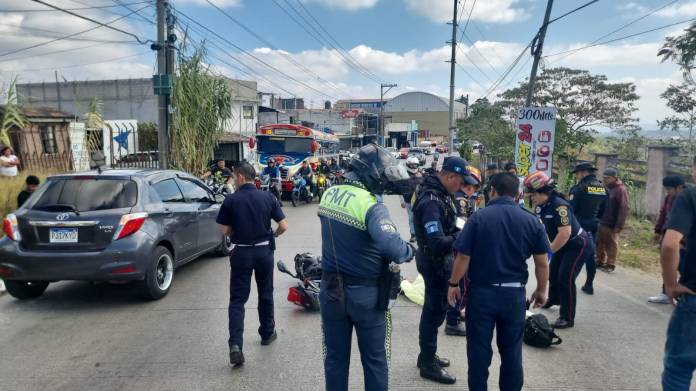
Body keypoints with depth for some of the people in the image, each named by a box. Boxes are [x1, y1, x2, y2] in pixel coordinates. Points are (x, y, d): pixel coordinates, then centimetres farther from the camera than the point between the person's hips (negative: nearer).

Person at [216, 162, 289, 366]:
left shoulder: (231, 200, -9)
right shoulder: (268, 197, -4)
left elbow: (225, 230, -3)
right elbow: (283, 226, -5)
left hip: (242, 252, -2)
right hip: (264, 250, 2)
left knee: (237, 299, 3)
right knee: (266, 294, 19)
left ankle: (235, 344, -10)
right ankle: (267, 333, 33)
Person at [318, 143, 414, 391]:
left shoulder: (328, 194, 0)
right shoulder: (371, 205, -23)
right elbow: (391, 246, -36)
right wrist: (409, 251, -18)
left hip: (331, 289, 6)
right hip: (365, 294, -5)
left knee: (335, 358, 18)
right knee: (374, 360, 14)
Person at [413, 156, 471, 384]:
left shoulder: (440, 193, 3)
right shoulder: (431, 202, -28)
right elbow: (437, 243, -34)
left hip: (438, 259, 10)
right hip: (434, 261, -10)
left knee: (434, 307, 20)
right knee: (435, 310, 1)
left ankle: (427, 355, 36)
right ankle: (428, 364, 16)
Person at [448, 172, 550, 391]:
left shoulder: (478, 217, -10)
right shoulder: (532, 220, -2)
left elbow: (463, 257, -11)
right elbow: (542, 263, 1)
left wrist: (453, 284, 3)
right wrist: (541, 290, 16)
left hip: (481, 291, -2)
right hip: (515, 293, 2)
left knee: (479, 349, 11)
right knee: (512, 350, 16)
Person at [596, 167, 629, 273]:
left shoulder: (621, 190, -12)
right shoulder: (605, 188, 10)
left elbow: (624, 209, -16)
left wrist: (619, 226, -18)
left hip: (612, 225, -7)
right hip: (601, 222, 7)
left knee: (611, 244, 3)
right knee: (600, 243, 13)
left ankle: (610, 265, 11)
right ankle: (600, 262, 24)